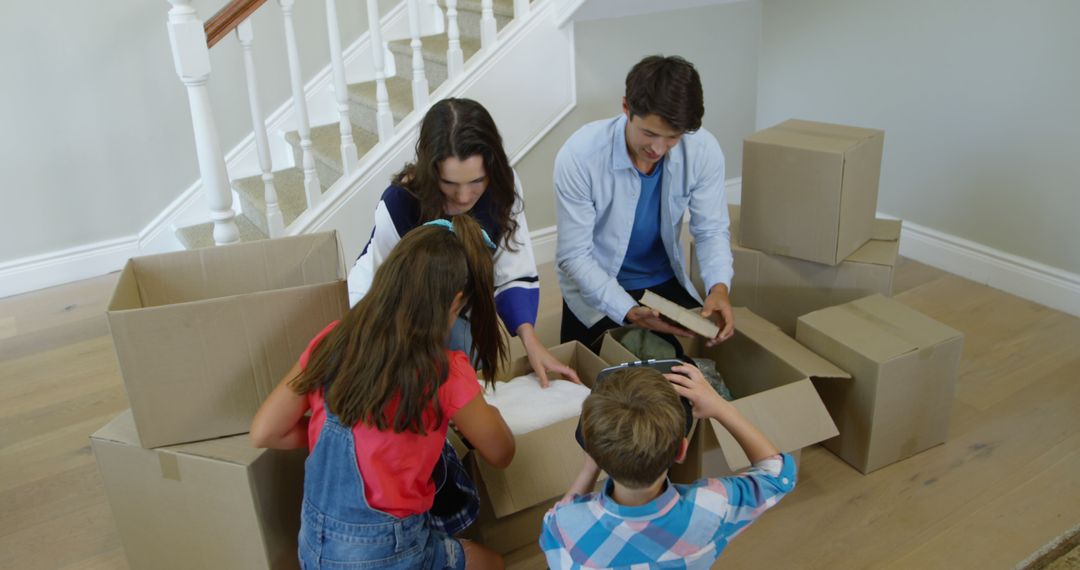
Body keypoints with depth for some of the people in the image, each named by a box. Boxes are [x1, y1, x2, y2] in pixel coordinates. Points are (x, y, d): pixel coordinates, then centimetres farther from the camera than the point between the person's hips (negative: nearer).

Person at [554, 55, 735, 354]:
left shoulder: (704, 150, -19)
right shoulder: (579, 156, -27)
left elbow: (711, 230, -7)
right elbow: (575, 255, -22)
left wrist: (719, 286, -28)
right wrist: (628, 312, -35)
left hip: (666, 281, 3)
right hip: (595, 288, -2)